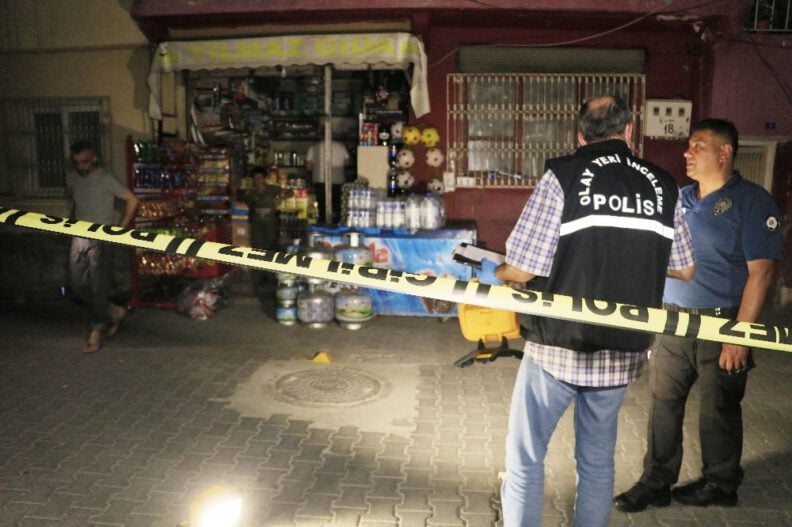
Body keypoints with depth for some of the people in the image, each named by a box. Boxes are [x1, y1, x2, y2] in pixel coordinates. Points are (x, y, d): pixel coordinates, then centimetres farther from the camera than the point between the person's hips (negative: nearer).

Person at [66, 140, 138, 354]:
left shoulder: (106, 179, -11)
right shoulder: (71, 178, 7)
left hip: (101, 239, -6)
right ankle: (114, 312, 26)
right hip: (79, 238, 6)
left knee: (99, 287, -3)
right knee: (79, 287, 7)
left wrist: (121, 228, -8)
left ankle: (97, 332, 6)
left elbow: (132, 200, -7)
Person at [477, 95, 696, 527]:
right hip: (622, 352, 4)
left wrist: (492, 273, 7)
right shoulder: (663, 186, 3)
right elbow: (684, 269, 12)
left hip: (557, 347, -4)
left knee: (524, 457, 11)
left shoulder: (563, 175, -11)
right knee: (598, 460, 20)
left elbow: (524, 268, -14)